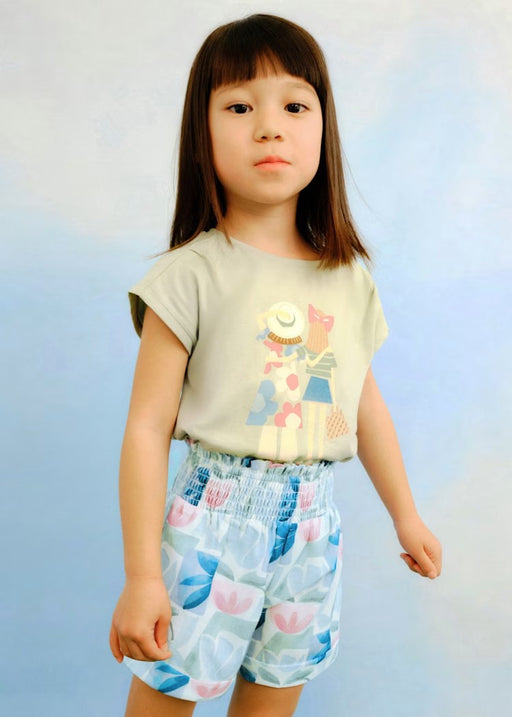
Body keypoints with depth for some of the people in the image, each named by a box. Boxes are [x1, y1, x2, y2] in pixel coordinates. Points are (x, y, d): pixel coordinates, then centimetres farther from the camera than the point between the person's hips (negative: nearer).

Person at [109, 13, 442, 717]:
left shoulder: (350, 279, 4)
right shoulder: (193, 274, -11)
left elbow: (367, 406, 14)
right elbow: (147, 427, -12)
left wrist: (406, 515, 23)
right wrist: (141, 575, -13)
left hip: (311, 520, 4)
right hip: (215, 511, -4)